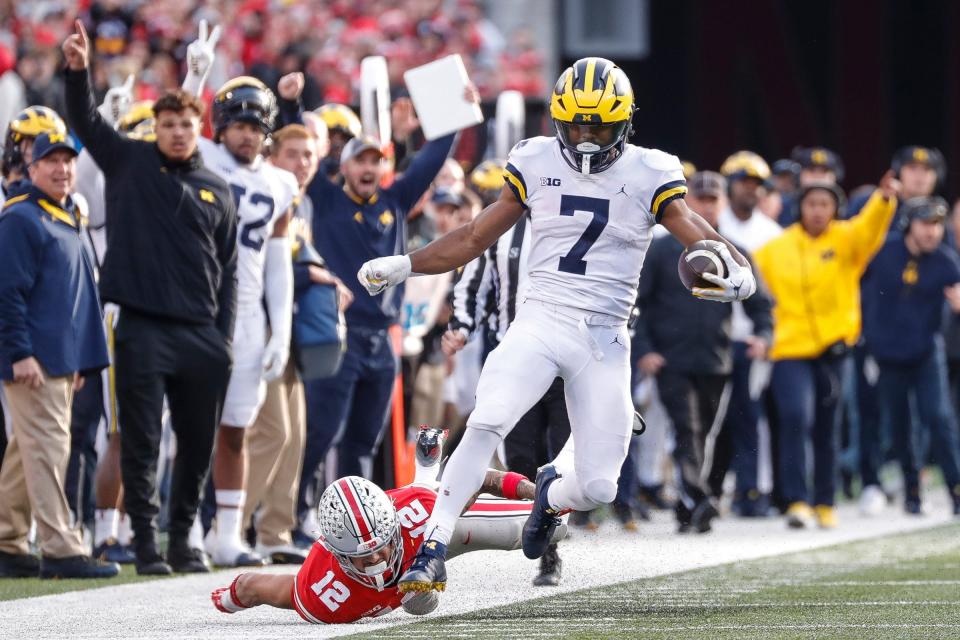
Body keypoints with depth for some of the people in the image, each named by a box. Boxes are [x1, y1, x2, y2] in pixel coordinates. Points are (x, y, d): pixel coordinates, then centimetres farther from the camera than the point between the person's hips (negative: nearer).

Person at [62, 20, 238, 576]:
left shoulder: (218, 191, 11)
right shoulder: (131, 164, 6)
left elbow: (228, 270, 11)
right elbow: (86, 122, -4)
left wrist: (224, 337, 5)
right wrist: (79, 71, -20)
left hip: (203, 336, 3)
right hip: (143, 331, -3)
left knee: (199, 443, 7)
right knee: (143, 442, -3)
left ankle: (183, 538, 20)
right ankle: (146, 543, 2)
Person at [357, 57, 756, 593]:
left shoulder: (649, 176, 0)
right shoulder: (536, 165, 5)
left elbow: (701, 237, -4)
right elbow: (476, 237, 14)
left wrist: (739, 274, -26)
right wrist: (404, 266, 5)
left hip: (604, 340, 0)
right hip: (541, 322, 0)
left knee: (598, 488, -3)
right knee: (487, 424, -27)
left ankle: (552, 495, 36)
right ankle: (433, 553, -22)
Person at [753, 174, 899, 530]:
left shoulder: (846, 239, 1)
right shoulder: (775, 250, 3)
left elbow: (868, 230, -19)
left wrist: (884, 200, -38)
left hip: (833, 349, 1)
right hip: (790, 350, -1)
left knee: (826, 431, 11)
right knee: (796, 418, -20)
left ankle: (825, 504, 25)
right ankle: (797, 500, -18)